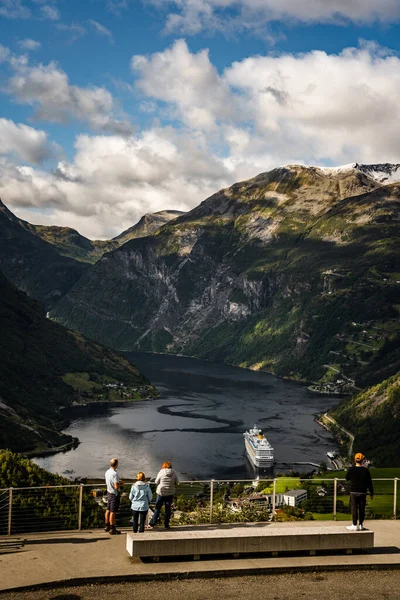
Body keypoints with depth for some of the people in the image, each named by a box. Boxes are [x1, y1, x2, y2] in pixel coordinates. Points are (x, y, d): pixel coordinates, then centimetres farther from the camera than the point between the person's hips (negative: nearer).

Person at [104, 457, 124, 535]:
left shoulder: (107, 472, 2)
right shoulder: (115, 474, -25)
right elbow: (116, 486, -27)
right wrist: (121, 484, -7)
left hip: (109, 492, 9)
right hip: (114, 494, -9)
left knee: (108, 510, 18)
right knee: (113, 512, -2)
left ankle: (107, 526, 29)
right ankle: (112, 529, 3)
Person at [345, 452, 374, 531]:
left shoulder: (351, 469, -8)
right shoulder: (365, 470, -5)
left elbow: (347, 478, 9)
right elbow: (369, 482, 0)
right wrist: (371, 492, 10)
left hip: (353, 492, -1)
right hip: (363, 492, 1)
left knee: (354, 508, 2)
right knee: (362, 508, 9)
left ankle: (354, 525, 1)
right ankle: (361, 525, 14)